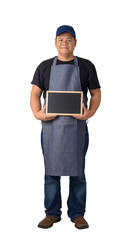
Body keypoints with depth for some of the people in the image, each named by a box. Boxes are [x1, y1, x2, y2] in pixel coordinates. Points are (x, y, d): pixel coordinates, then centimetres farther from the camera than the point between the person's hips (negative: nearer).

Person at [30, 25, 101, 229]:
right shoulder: (45, 66, 10)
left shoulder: (86, 66, 7)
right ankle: (52, 213, 21)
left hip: (77, 126, -1)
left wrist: (90, 112, -12)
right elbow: (35, 92, 6)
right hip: (51, 126, 1)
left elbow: (96, 93, 7)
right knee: (51, 170, 7)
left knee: (77, 171, 5)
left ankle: (77, 214, 19)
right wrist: (37, 113, -12)